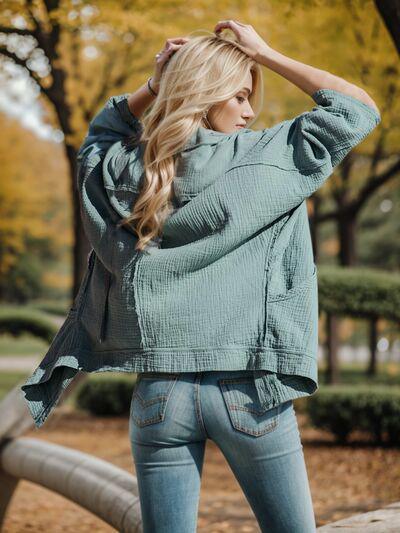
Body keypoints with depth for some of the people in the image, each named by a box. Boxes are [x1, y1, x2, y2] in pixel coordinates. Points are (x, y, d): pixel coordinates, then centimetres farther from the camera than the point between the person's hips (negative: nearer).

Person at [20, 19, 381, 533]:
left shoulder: (122, 170, 5)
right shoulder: (265, 160, -6)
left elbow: (103, 130, 30)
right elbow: (359, 109, 4)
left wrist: (155, 84, 14)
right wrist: (265, 53, 6)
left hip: (159, 393, 3)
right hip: (249, 393, -3)